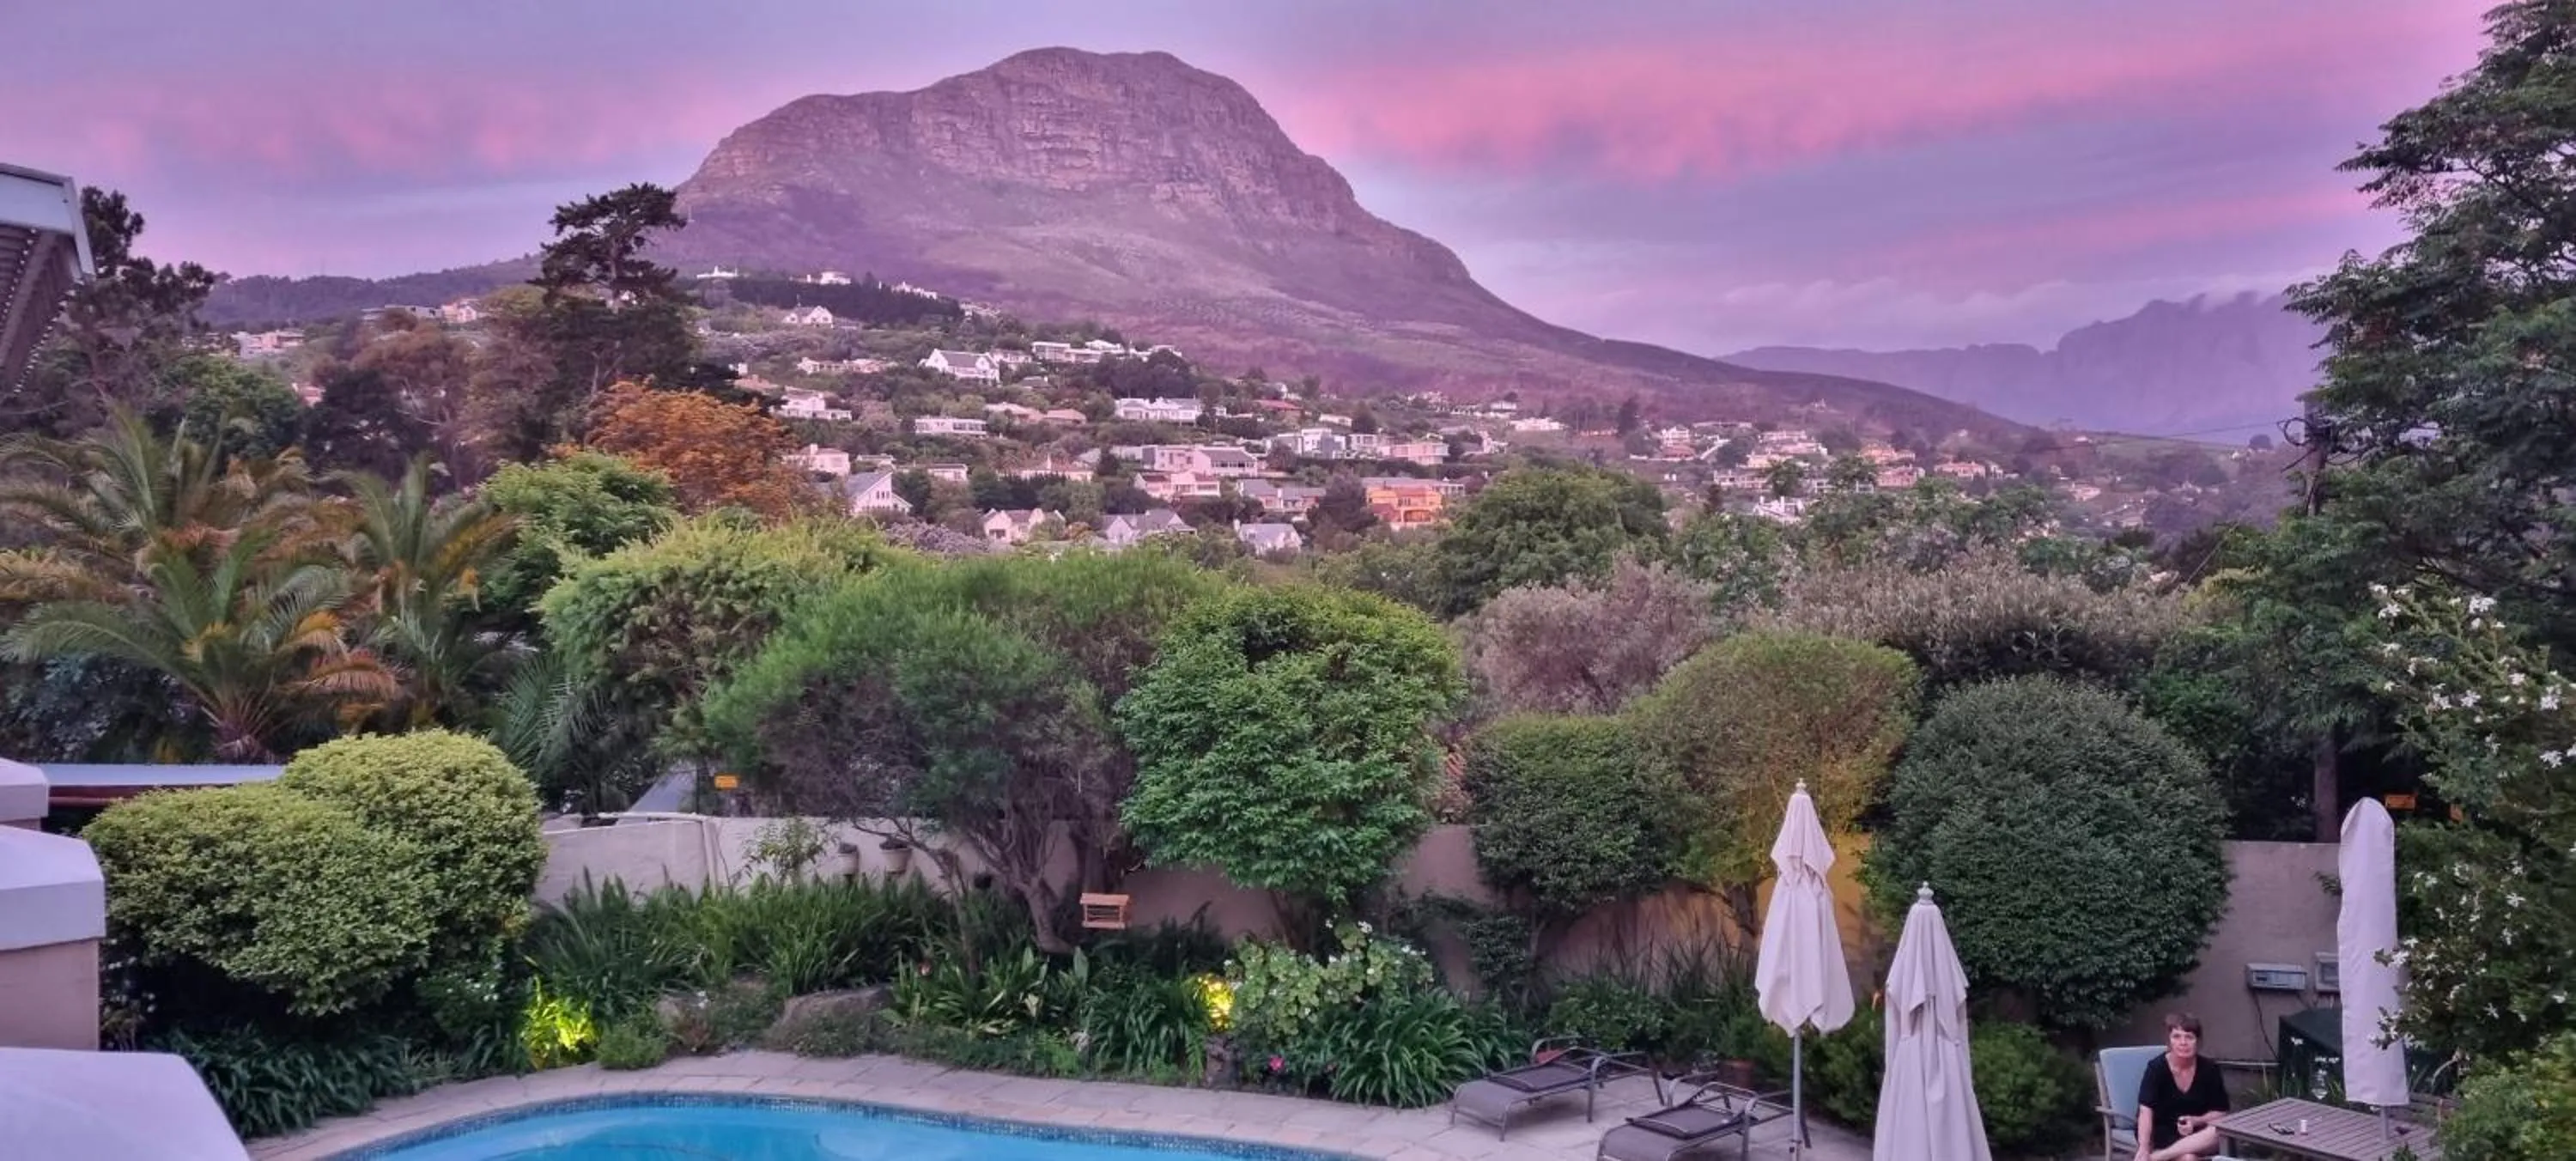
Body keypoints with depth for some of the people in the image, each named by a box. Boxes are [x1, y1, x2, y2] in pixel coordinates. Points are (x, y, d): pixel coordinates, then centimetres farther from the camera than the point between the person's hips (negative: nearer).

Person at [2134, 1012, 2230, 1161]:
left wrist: (2196, 1121, -20)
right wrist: (2143, 1149, -45)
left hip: (2195, 1133, 4)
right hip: (2161, 1134, -4)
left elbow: (2221, 1112, 2)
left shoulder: (2209, 1069, -6)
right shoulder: (2157, 1068, -17)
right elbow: (2146, 1111, -29)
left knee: (2220, 1133, -31)